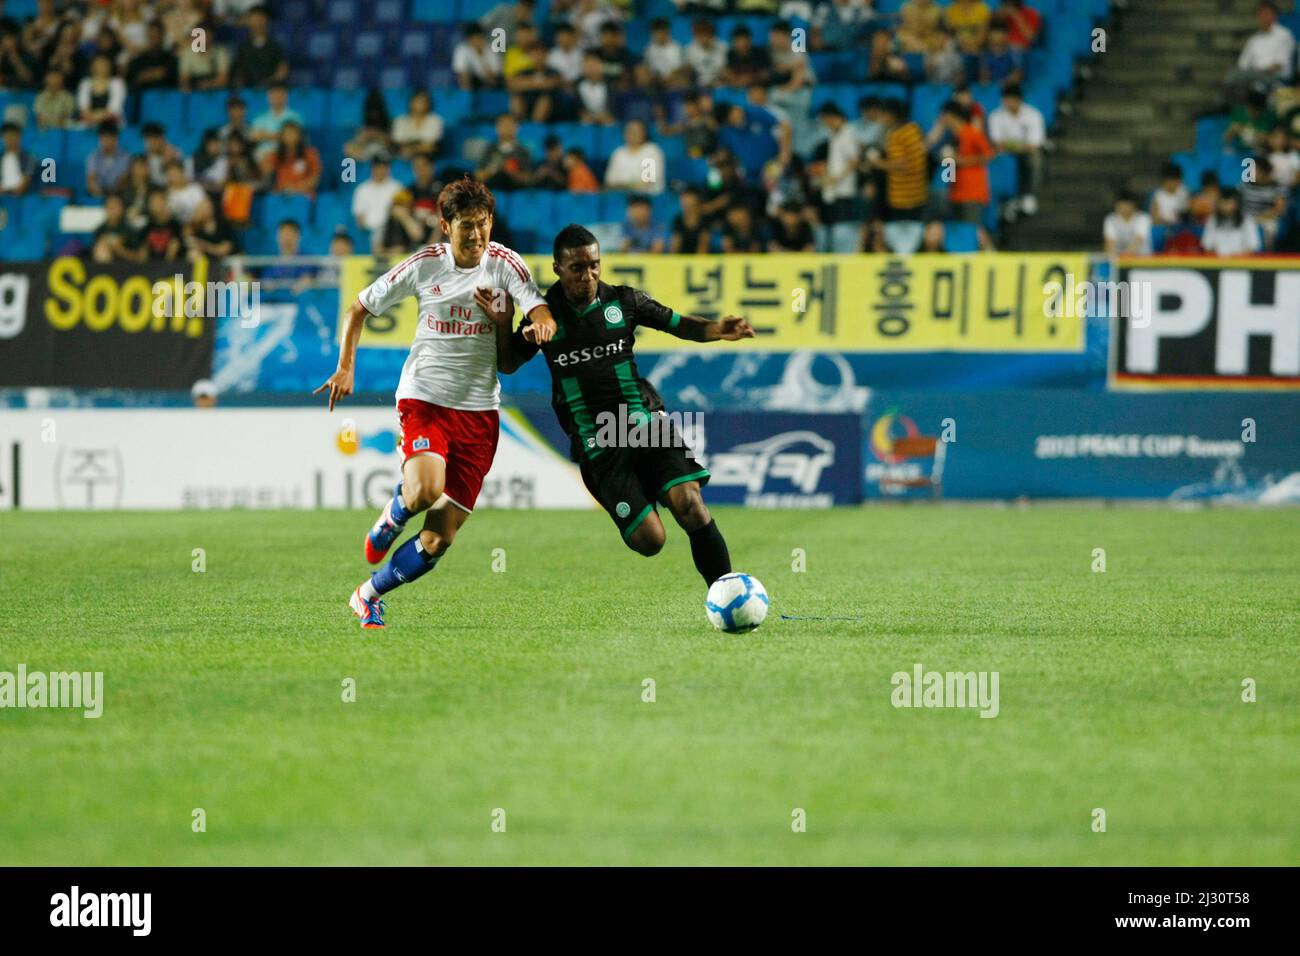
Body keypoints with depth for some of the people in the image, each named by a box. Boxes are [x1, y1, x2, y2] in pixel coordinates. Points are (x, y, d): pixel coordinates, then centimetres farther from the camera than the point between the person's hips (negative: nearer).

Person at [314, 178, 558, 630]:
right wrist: (345, 368, -5)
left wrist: (542, 325, -39)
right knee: (425, 491, -31)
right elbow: (359, 308, 7)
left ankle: (369, 595, 20)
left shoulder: (504, 263, -3)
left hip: (479, 410, 2)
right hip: (425, 398, -2)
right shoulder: (424, 264, -3)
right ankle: (391, 517, 6)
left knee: (440, 537, -1)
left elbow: (542, 312, -15)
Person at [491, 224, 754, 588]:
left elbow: (679, 325, 10)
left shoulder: (623, 301, 4)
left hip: (646, 424, 0)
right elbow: (507, 365, 17)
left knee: (689, 505, -23)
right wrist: (502, 326, -2)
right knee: (649, 541, -12)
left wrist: (718, 329, -11)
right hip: (598, 447, 0)